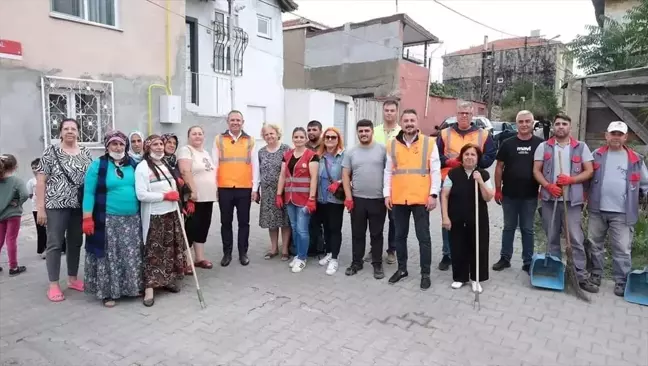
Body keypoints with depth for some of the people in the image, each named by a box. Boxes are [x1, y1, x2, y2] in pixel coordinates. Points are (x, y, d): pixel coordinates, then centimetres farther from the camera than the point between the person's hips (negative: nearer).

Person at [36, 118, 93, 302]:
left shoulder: (85, 152, 9)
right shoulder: (51, 152, -2)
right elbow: (40, 181, -4)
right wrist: (40, 208, -10)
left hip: (80, 206, 4)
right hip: (56, 205, -4)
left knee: (75, 242, 12)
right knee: (55, 244, 1)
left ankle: (73, 278, 25)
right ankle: (53, 285, 9)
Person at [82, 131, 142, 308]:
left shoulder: (133, 164, 9)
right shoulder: (98, 165, -3)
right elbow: (89, 193, -6)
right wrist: (87, 217, -12)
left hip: (132, 219, 4)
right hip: (107, 220, -4)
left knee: (132, 256, 10)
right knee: (108, 256, 2)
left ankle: (132, 287, 24)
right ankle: (107, 292, 14)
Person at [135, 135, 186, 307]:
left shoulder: (166, 164, 13)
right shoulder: (142, 167, -10)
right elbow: (141, 195, -18)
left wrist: (176, 195, 3)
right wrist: (165, 196, -17)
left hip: (172, 213, 7)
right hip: (154, 216, -7)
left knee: (171, 248, 12)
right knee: (153, 252, -4)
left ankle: (168, 280, 25)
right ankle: (150, 288, 1)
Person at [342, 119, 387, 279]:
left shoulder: (382, 149, -1)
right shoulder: (350, 152, 5)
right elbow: (345, 175, 5)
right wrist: (348, 197, -2)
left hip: (378, 199, -2)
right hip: (357, 199, 2)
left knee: (376, 234, 8)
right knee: (357, 233, 11)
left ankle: (377, 264, 20)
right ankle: (356, 262, 25)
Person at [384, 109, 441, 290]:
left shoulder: (429, 143, -1)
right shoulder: (392, 144, 7)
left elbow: (435, 171, -2)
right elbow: (388, 171, 10)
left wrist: (433, 194, -9)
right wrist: (387, 194, 3)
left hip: (421, 199, -3)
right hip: (398, 199, 3)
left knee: (423, 237, 5)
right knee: (400, 236, 13)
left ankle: (425, 273, 17)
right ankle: (402, 268, 29)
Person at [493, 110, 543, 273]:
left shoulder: (540, 144, 0)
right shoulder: (508, 143, 2)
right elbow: (499, 167, 3)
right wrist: (498, 189, -1)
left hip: (530, 196, -1)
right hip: (509, 195, 1)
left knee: (527, 229, 10)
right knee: (509, 227, 12)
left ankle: (528, 262, 19)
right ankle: (505, 258, 22)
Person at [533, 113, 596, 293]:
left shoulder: (581, 147, 5)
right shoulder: (544, 147, 6)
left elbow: (589, 171, 3)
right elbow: (536, 171, 3)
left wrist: (571, 179, -14)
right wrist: (548, 186, -13)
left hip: (572, 200, -1)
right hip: (549, 199, 1)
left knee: (576, 239, -2)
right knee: (552, 238, 10)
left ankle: (581, 276, 4)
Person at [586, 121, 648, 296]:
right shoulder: (597, 155, 6)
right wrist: (584, 196, 5)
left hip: (622, 213, -1)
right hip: (597, 210, 1)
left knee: (622, 248, 2)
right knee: (595, 244, 12)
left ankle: (621, 281, 12)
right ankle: (595, 275, 26)